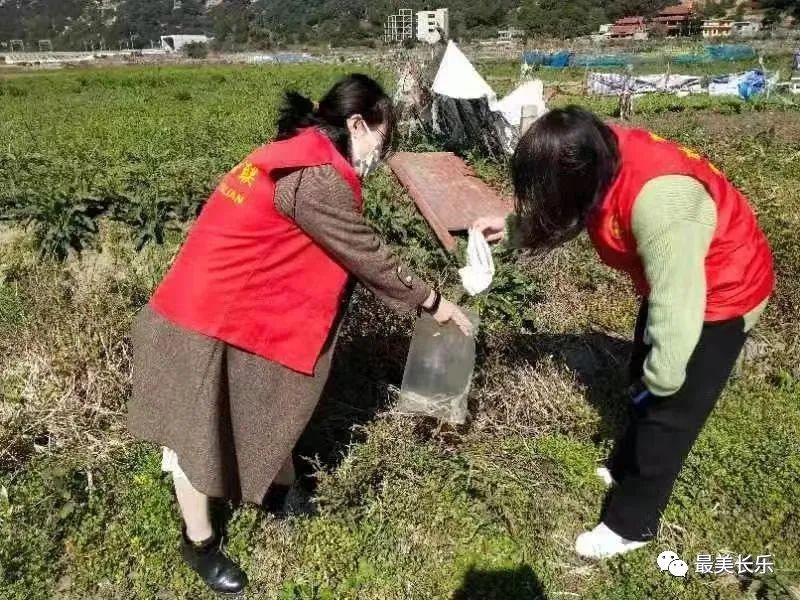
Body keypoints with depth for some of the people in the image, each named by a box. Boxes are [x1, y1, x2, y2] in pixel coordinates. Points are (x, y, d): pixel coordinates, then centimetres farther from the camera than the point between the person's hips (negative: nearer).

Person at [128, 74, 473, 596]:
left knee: (270, 404, 21)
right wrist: (431, 302, -2)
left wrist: (415, 296, 13)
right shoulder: (316, 179, -23)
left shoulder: (297, 157, 8)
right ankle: (200, 543, 29)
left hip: (231, 310, 10)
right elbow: (367, 256, -15)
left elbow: (351, 257, 12)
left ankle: (282, 491, 41)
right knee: (198, 430, 9)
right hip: (204, 321, -9)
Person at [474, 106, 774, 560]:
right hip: (672, 282, 9)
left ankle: (631, 523, 19)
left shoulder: (659, 202, -43)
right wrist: (512, 228, 1)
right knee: (642, 385, 22)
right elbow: (561, 215, 6)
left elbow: (676, 306, -37)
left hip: (719, 293, -8)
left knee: (669, 410, 2)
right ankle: (628, 468, 46)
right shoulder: (604, 161, -17)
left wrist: (662, 377, -25)